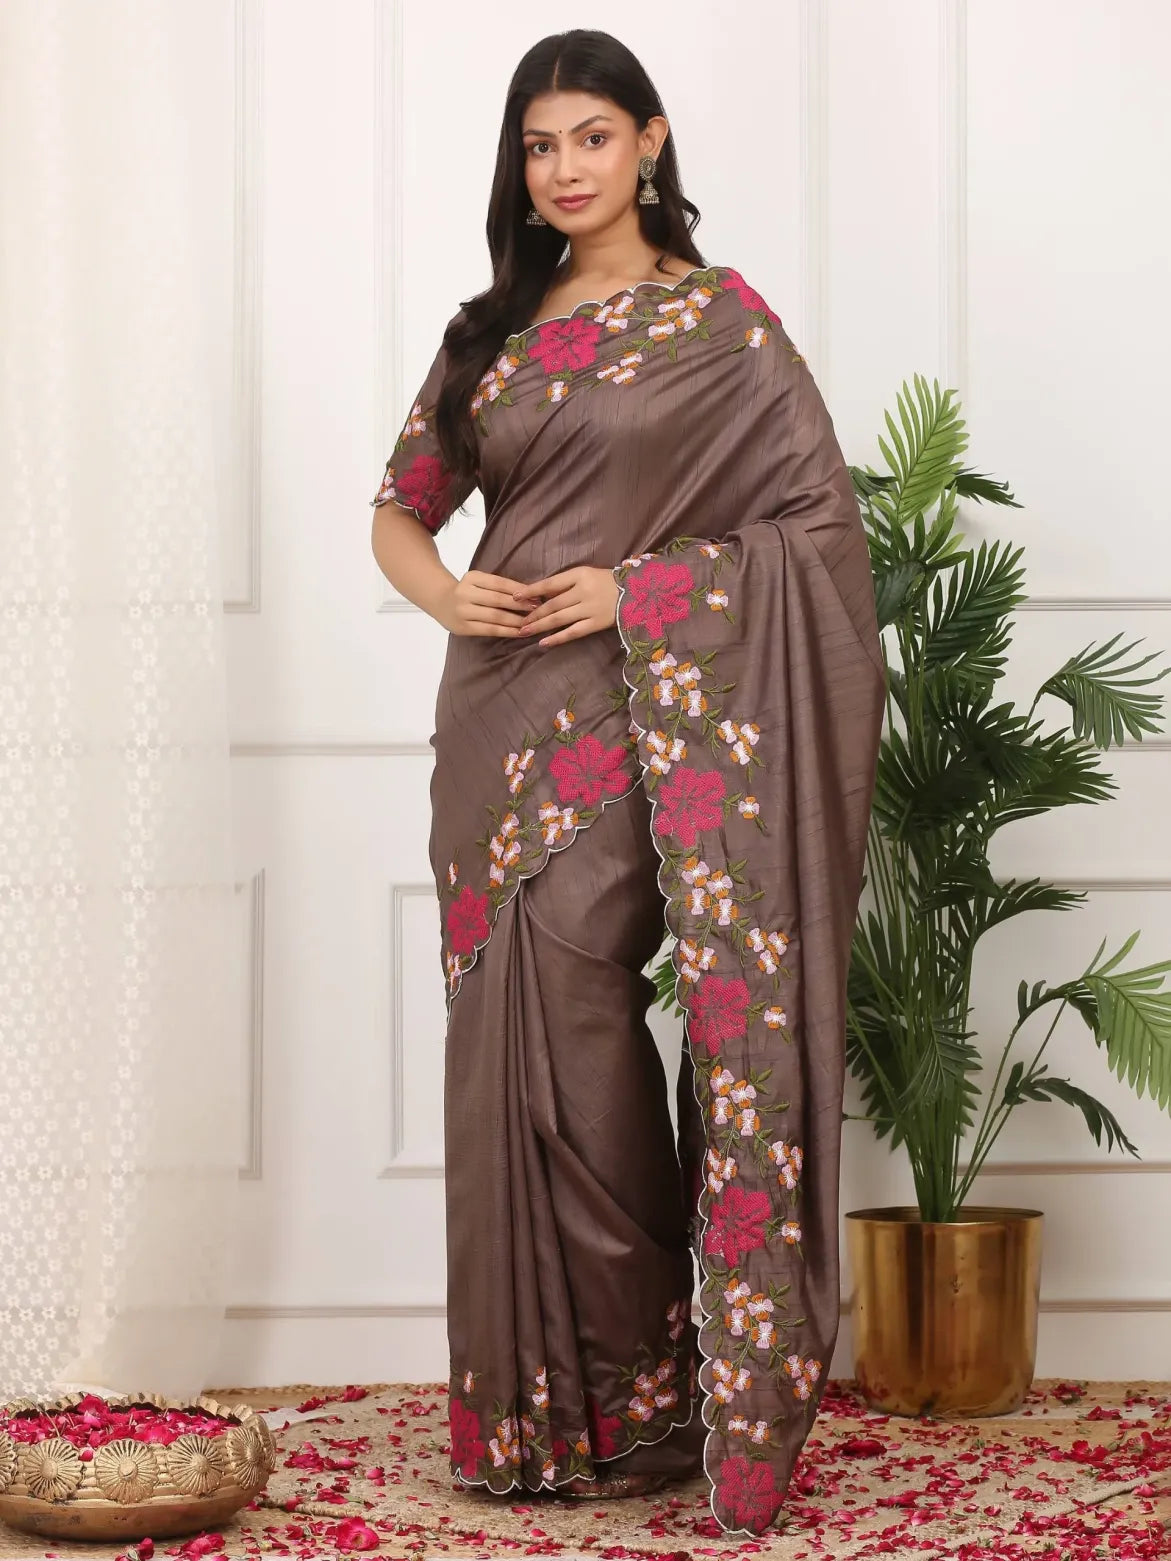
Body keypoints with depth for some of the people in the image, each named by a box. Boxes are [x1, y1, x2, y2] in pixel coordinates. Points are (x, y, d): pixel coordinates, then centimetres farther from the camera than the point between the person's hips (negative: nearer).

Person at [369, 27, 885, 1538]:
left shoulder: (719, 319, 0)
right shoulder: (493, 330, 14)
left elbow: (818, 519, -5)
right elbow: (400, 508, 19)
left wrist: (637, 586, -13)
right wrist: (444, 592, -4)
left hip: (638, 705, -5)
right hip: (501, 709, 5)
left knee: (565, 1004, -13)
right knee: (509, 1035, 4)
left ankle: (640, 1392, 0)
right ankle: (533, 1413, 13)